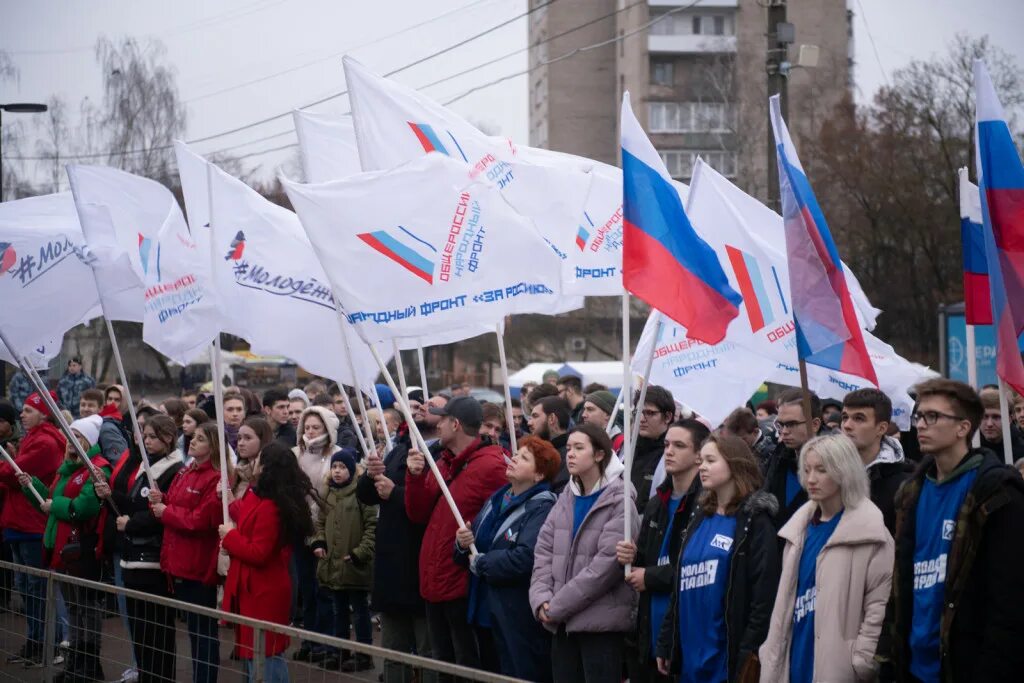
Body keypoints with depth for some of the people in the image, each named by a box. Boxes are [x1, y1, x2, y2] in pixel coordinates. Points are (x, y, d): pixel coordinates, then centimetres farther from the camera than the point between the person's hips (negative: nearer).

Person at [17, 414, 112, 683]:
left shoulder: (98, 469, -15)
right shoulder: (67, 466, 17)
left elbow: (85, 507, -27)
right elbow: (52, 501, 20)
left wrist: (54, 506, -14)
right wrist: (32, 486, 5)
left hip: (82, 549, -9)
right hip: (63, 547, 10)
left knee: (86, 606, -2)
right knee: (72, 605, 15)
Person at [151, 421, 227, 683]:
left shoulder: (216, 479, -15)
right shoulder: (185, 473, 14)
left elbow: (202, 520, -21)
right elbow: (174, 508, 21)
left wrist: (166, 512, -11)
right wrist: (160, 501, -1)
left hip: (199, 567, -9)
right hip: (179, 563, 9)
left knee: (203, 631, -1)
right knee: (192, 629, 15)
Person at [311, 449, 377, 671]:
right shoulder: (328, 493, 10)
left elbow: (372, 525, -14)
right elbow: (321, 521, 19)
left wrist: (361, 553, -16)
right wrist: (318, 542, 3)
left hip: (355, 565, -7)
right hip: (332, 563, 7)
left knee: (360, 611, 3)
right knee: (338, 611, 16)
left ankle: (364, 654, 11)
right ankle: (340, 651, 26)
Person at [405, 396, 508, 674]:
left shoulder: (490, 466, -15)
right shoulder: (442, 463, 12)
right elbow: (419, 515, 7)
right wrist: (415, 475, -5)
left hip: (463, 587, -9)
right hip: (435, 582, 9)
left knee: (467, 665, 0)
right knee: (442, 661, 17)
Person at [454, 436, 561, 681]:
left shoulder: (542, 508, -12)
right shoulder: (497, 499, 14)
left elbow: (525, 558, -27)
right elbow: (470, 554, 18)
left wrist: (480, 563, -13)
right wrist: (462, 545, -6)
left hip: (520, 620, -8)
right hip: (486, 613, 8)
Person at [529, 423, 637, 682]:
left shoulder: (619, 501, -8)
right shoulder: (566, 499, 14)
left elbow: (607, 563, -16)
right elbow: (544, 551, 9)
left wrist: (558, 605, -15)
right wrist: (541, 599, -8)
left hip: (601, 622, -6)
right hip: (562, 622, 6)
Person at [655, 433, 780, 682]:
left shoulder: (755, 521, -6)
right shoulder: (700, 517, 15)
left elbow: (764, 592, -12)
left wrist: (749, 652, -17)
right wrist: (665, 644, 14)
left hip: (727, 659, -7)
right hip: (690, 653, 7)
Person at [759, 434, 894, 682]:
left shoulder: (869, 532, -7)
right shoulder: (799, 527, 14)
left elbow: (881, 603, -10)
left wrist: (863, 662, -13)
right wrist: (772, 659, 14)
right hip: (796, 661, 6)